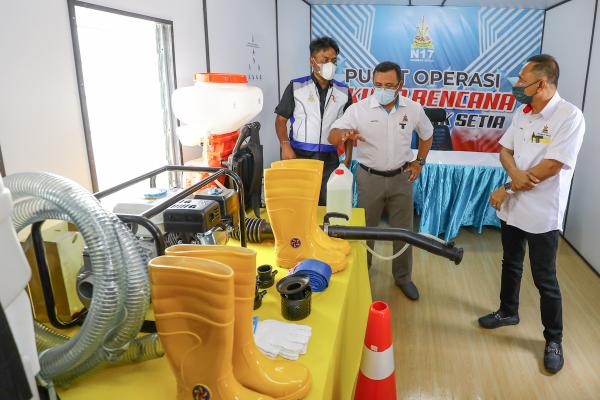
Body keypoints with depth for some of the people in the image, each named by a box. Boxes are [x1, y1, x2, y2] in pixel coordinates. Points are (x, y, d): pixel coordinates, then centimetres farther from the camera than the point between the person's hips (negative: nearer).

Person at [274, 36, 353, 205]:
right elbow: (281, 119, 2)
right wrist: (285, 145, -13)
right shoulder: (296, 87, 0)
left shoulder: (343, 91, 8)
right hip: (299, 156, -2)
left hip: (330, 159, 2)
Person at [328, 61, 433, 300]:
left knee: (403, 231, 11)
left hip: (401, 178, 2)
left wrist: (419, 161, 7)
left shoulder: (413, 109, -3)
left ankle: (403, 277, 31)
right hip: (369, 178, -2)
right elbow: (332, 136, -16)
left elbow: (427, 135, 16)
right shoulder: (359, 109, -11)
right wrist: (344, 133, -39)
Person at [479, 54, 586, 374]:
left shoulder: (569, 117, -18)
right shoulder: (522, 112, 5)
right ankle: (508, 312, 42)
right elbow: (504, 149, 5)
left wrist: (507, 189, -17)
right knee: (510, 264, 21)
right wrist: (515, 172, -18)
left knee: (544, 279, 5)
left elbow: (552, 166, -23)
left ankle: (553, 340, 24)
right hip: (513, 206, 7)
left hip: (542, 213, -7)